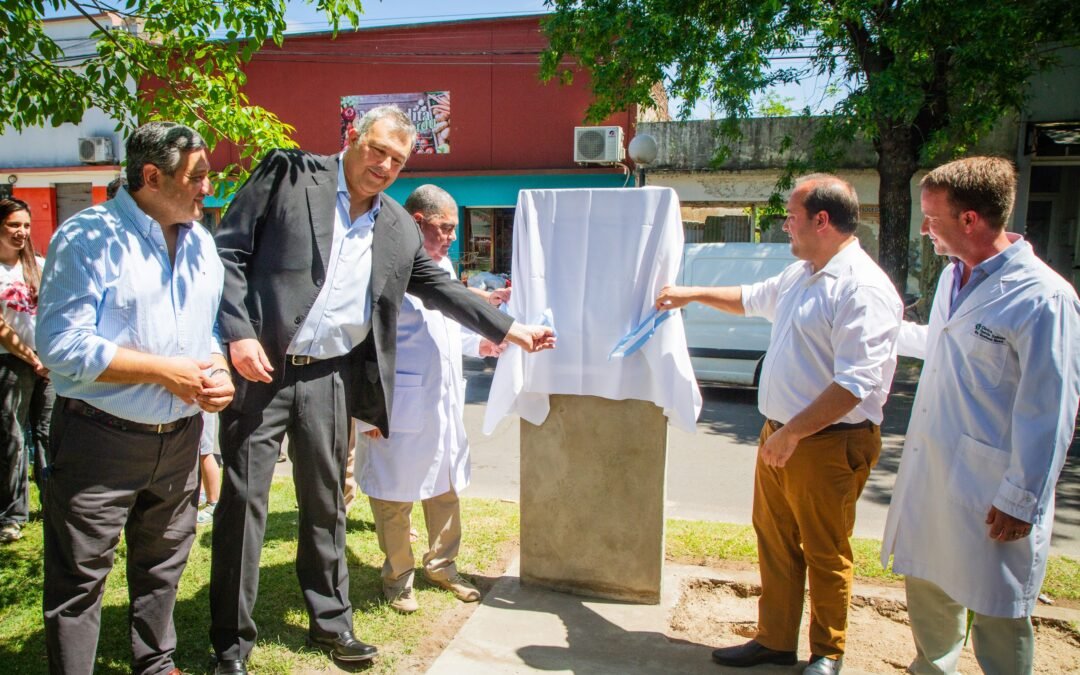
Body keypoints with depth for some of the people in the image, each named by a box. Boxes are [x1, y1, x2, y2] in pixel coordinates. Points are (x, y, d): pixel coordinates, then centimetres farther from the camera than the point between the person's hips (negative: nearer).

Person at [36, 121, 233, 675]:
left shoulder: (200, 243, 9)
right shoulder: (90, 236, -12)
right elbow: (61, 345, -18)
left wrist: (217, 372, -3)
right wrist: (164, 370, -19)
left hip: (179, 438, 6)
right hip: (100, 440, -6)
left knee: (163, 566, 20)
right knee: (79, 579, 6)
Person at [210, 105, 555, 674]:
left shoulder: (399, 228, 12)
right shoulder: (288, 174, -1)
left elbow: (438, 287, 18)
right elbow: (230, 250, -4)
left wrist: (510, 330, 15)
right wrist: (239, 334, -14)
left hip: (329, 377, 4)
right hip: (259, 365, -3)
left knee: (326, 504, 12)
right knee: (243, 500, 2)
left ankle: (330, 622, 29)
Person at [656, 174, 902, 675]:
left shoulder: (863, 289, -18)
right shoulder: (800, 275, 11)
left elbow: (855, 384, -25)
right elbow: (750, 299, 32)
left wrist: (792, 434, -24)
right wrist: (692, 294, 30)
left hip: (828, 444, -9)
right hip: (780, 434, 9)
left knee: (825, 553, 8)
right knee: (774, 541, 17)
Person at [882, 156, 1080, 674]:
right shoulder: (952, 276, 8)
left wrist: (1022, 501, -15)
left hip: (989, 490, -8)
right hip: (928, 471, 8)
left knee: (997, 612, 8)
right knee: (926, 584, 22)